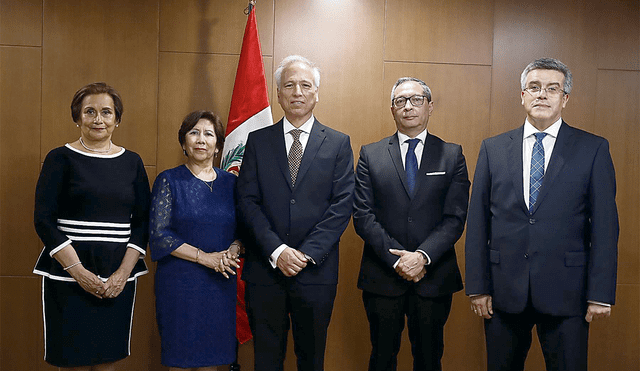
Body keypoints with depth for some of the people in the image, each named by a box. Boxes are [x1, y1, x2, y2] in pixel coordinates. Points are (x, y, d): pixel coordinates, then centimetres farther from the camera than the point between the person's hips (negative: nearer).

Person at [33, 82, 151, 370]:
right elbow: (43, 220, -5)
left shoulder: (132, 162, 9)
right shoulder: (61, 159, 1)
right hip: (69, 276, -2)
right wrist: (78, 271, -13)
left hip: (119, 276, 3)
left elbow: (142, 222, 6)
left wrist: (123, 273, -6)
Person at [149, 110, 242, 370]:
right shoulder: (169, 181, -1)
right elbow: (159, 234, -8)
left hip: (221, 282, 3)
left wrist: (232, 251, -11)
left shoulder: (230, 182, 8)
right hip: (179, 280, -3)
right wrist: (204, 257, -13)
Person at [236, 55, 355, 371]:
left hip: (316, 271, 0)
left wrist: (307, 253, -13)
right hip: (264, 269, 1)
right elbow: (247, 201, -2)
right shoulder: (258, 141, 5)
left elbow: (342, 204, -4)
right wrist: (276, 251, -13)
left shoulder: (338, 144, 3)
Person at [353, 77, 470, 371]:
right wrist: (396, 258, -14)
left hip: (434, 276, 0)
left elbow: (455, 217, -3)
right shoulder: (370, 155, 4)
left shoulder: (452, 155, 4)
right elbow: (363, 216, -4)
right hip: (382, 277, 0)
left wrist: (423, 256, -16)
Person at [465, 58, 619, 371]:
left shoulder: (593, 149, 1)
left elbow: (605, 225, -2)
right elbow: (478, 222, 4)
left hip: (566, 295, -1)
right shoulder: (493, 148, 5)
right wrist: (478, 286, 0)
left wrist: (600, 294, -6)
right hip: (503, 292, 2)